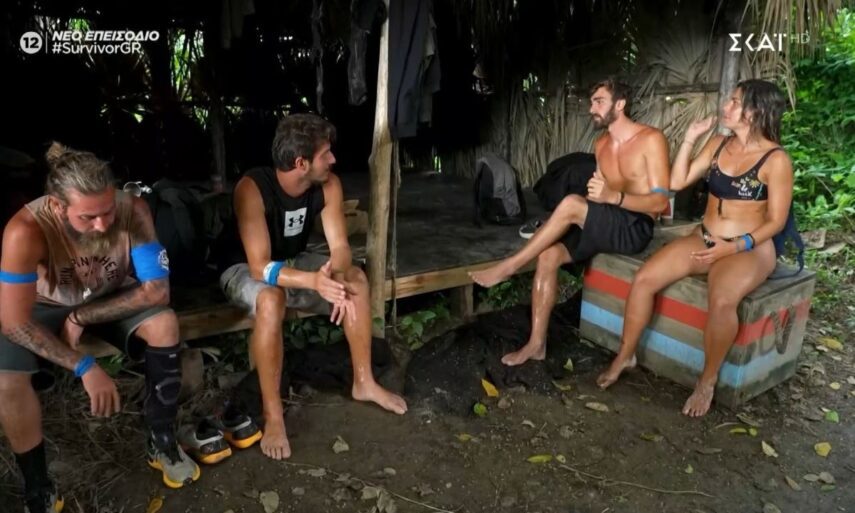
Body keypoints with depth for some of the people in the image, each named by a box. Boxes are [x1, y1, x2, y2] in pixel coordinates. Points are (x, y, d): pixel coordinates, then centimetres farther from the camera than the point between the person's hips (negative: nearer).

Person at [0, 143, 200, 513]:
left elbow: (156, 290, -26)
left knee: (164, 323, -27)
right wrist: (85, 368, -33)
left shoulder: (133, 210, -30)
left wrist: (81, 317, -26)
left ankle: (161, 442, -7)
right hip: (48, 307, -1)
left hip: (111, 298, 1)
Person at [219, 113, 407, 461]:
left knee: (356, 278, -15)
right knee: (271, 300, -38)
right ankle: (272, 415, -24)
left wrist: (336, 273, -39)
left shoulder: (328, 185, -16)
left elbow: (340, 246, -16)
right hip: (246, 270, -5)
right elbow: (260, 267, -37)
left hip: (294, 262, 6)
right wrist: (314, 281, -53)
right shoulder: (252, 188, -33)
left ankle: (364, 382, -1)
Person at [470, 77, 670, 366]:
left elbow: (660, 201, -16)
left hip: (635, 229, -6)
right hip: (605, 227, 7)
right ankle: (536, 344, -12)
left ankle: (509, 266, -17)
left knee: (571, 204, -31)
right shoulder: (601, 145, 13)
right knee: (548, 255, -18)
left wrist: (613, 197, -31)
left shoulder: (651, 139, -9)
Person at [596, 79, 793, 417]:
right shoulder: (718, 144, 7)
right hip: (704, 240, 5)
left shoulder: (776, 160, -9)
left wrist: (736, 247, -20)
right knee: (643, 279, -16)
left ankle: (708, 381, -13)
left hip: (750, 249, -5)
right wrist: (690, 138, -1)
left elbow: (776, 221, -8)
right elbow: (677, 182, 4)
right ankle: (625, 356, 2)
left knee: (722, 300, -37)